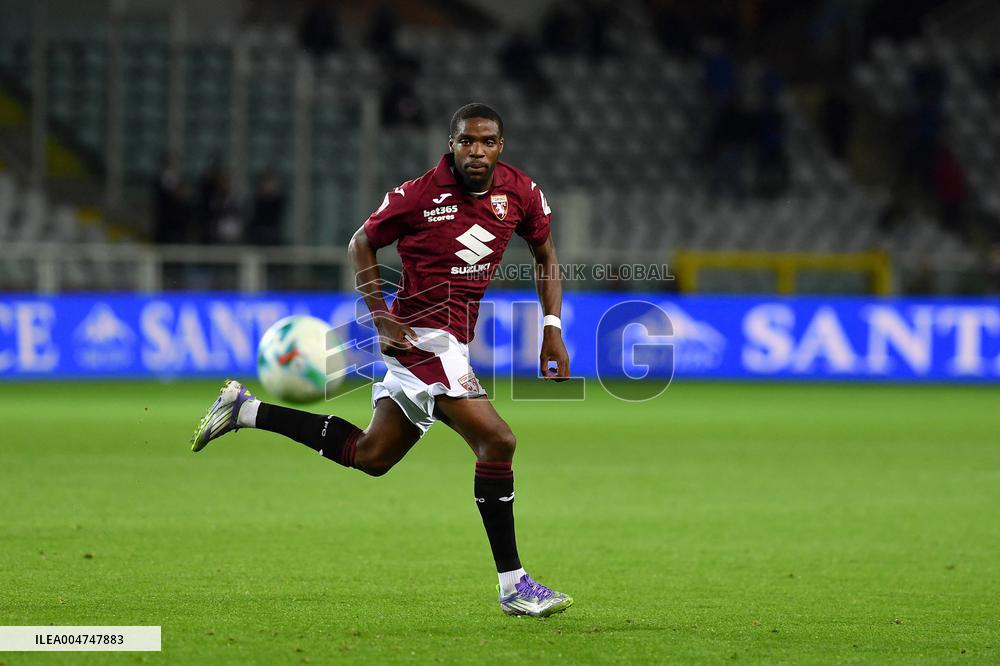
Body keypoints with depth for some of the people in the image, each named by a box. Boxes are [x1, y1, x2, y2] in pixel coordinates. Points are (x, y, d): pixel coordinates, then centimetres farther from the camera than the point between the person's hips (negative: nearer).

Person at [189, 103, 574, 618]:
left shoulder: (521, 193, 0)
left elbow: (545, 256, 16)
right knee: (496, 440, -18)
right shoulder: (418, 195, -13)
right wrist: (382, 318, -8)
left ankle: (248, 410, 26)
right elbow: (362, 244, 1)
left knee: (370, 455, 16)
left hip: (454, 339, 8)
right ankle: (513, 585, -12)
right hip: (422, 333, -8)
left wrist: (552, 329, 7)